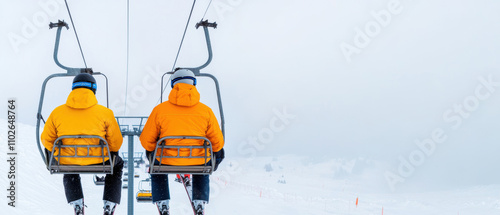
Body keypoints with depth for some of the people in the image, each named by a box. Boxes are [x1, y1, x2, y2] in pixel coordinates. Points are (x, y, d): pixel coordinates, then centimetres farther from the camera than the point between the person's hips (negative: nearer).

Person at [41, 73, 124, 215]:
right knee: (117, 164, 34)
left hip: (67, 161, 2)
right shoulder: (105, 113, -9)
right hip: (98, 162, -2)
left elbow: (47, 140, 5)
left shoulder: (57, 113, -4)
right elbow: (116, 142, -1)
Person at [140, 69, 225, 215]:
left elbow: (146, 140, 2)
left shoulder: (160, 109, -5)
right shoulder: (206, 111, -3)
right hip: (197, 162, 1)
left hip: (167, 161, 0)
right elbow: (217, 143, 4)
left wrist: (152, 152, 25)